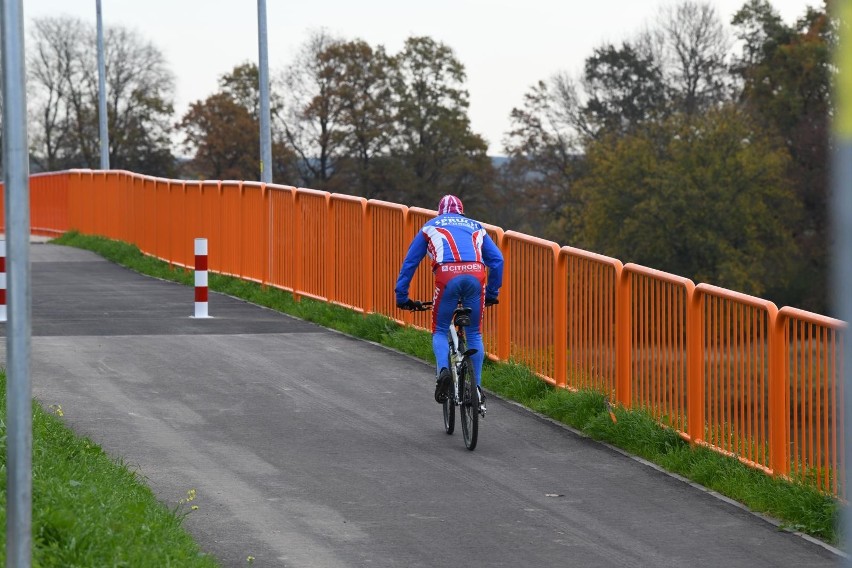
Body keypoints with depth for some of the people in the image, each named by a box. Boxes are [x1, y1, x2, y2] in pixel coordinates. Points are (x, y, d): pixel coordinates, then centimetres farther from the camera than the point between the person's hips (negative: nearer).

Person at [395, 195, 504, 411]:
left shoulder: (430, 227, 29)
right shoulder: (475, 228, 33)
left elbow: (409, 262, 28)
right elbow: (497, 260, 24)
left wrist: (401, 296, 33)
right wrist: (492, 293, 32)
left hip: (447, 276, -2)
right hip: (476, 275, 2)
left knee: (440, 331, 13)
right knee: (474, 334, 17)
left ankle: (443, 370, -15)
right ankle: (477, 387, 11)